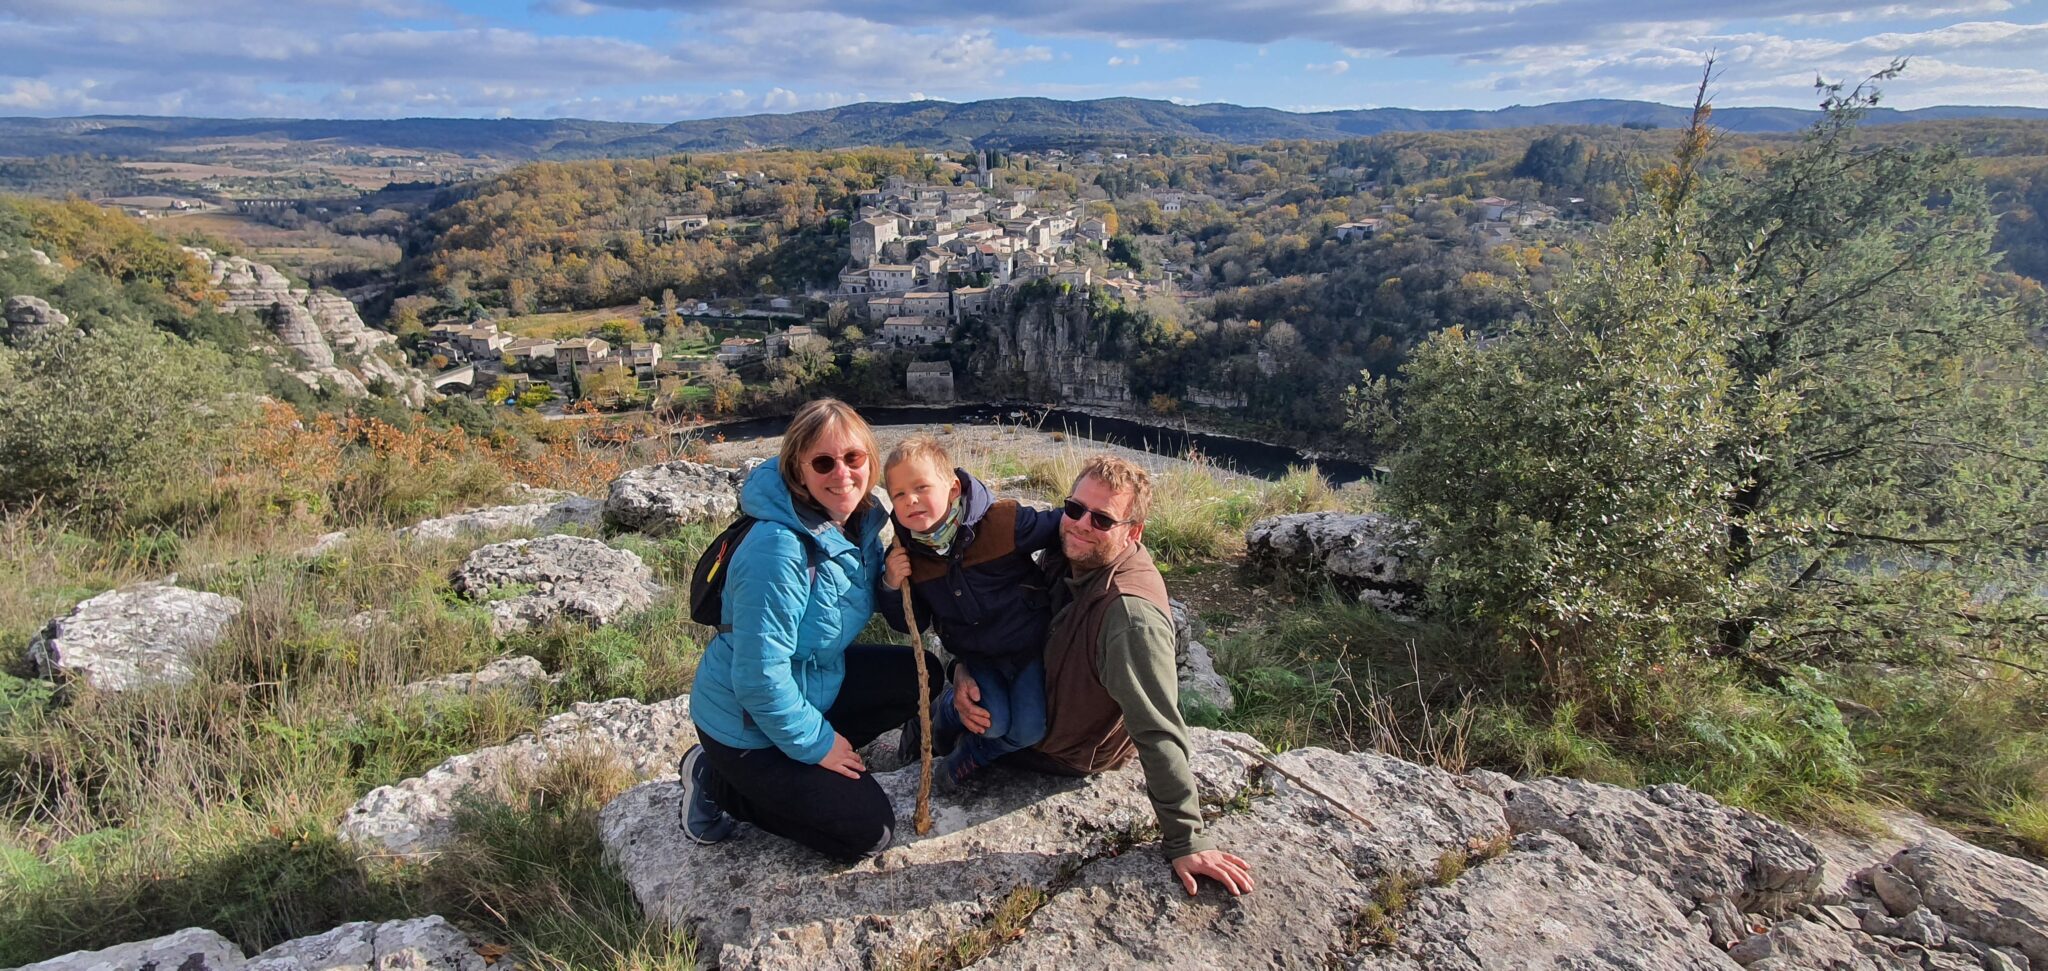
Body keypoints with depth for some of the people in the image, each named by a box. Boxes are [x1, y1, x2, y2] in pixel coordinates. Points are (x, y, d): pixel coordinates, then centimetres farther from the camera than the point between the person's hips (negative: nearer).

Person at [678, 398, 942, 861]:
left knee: (922, 674, 6)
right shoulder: (779, 550, -32)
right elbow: (760, 676, -29)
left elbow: (863, 599, 9)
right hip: (746, 724, -8)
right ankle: (720, 785, 8)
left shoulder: (860, 520, -6)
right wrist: (816, 743, -16)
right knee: (868, 832, -3)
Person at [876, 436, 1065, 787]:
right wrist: (892, 587, -17)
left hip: (1029, 643, -1)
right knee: (993, 720, -21)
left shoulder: (1004, 521, -22)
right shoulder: (907, 553, -9)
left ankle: (973, 751, 16)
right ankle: (939, 716, 12)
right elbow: (912, 623, 1)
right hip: (976, 656, 2)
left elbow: (1059, 525, -11)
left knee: (1030, 729, -15)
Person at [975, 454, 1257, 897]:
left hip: (1068, 751, -7)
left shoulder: (1131, 614, -40)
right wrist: (966, 672, -17)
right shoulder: (1074, 557, -14)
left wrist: (1185, 841, -32)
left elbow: (1160, 735, -37)